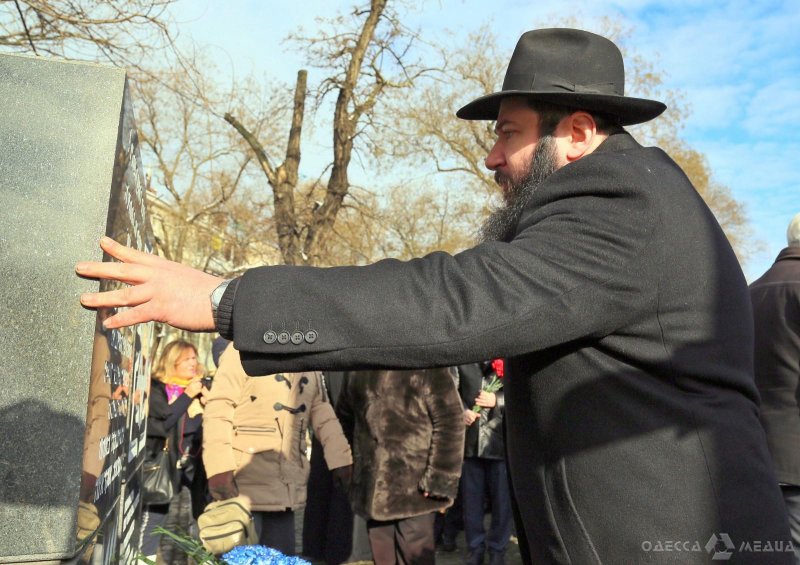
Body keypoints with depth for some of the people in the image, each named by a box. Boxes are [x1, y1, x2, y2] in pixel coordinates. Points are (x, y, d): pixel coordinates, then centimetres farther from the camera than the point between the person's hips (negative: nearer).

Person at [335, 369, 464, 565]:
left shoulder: (427, 367, -7)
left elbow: (449, 424, -11)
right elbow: (345, 415, 22)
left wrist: (439, 482, -16)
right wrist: (359, 456, 14)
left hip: (414, 489, -5)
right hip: (373, 490, 5)